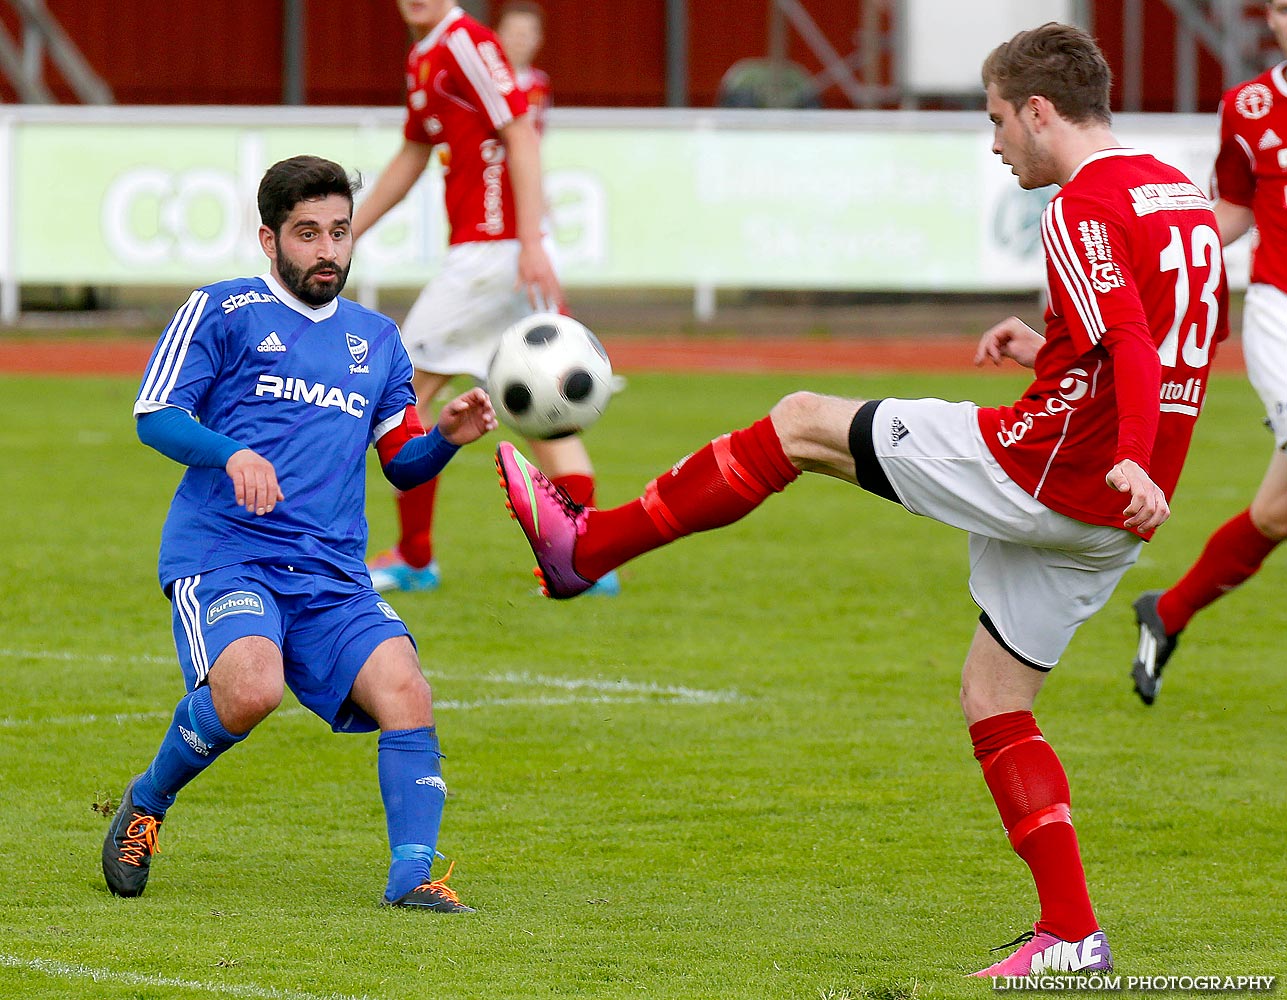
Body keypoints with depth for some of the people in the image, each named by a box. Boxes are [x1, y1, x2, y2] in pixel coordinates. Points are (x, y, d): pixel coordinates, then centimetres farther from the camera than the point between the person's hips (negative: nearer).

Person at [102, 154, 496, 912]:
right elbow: (155, 415, -1)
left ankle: (413, 875, -19)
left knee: (405, 690, -21)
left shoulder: (376, 338, 22)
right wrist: (231, 454, -20)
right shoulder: (224, 311, 6)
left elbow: (403, 465, 25)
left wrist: (447, 438, 3)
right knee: (251, 688, -31)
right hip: (224, 555, -5)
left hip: (332, 576, 5)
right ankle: (146, 805, -3)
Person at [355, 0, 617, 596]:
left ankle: (414, 559, 5)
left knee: (407, 389, -2)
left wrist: (531, 245, -24)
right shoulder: (423, 58, 18)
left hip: (492, 250, -9)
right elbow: (412, 159, 29)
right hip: (493, 252, 9)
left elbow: (521, 139, -18)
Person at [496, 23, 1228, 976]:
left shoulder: (1083, 209, -14)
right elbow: (1186, 333, 28)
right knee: (993, 697, 17)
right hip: (1102, 520, 9)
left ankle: (583, 544, 11)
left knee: (802, 422, 5)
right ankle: (1071, 932, 9)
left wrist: (1133, 461, -38)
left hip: (1039, 463, -8)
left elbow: (1133, 338, -27)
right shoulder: (1182, 193, 14)